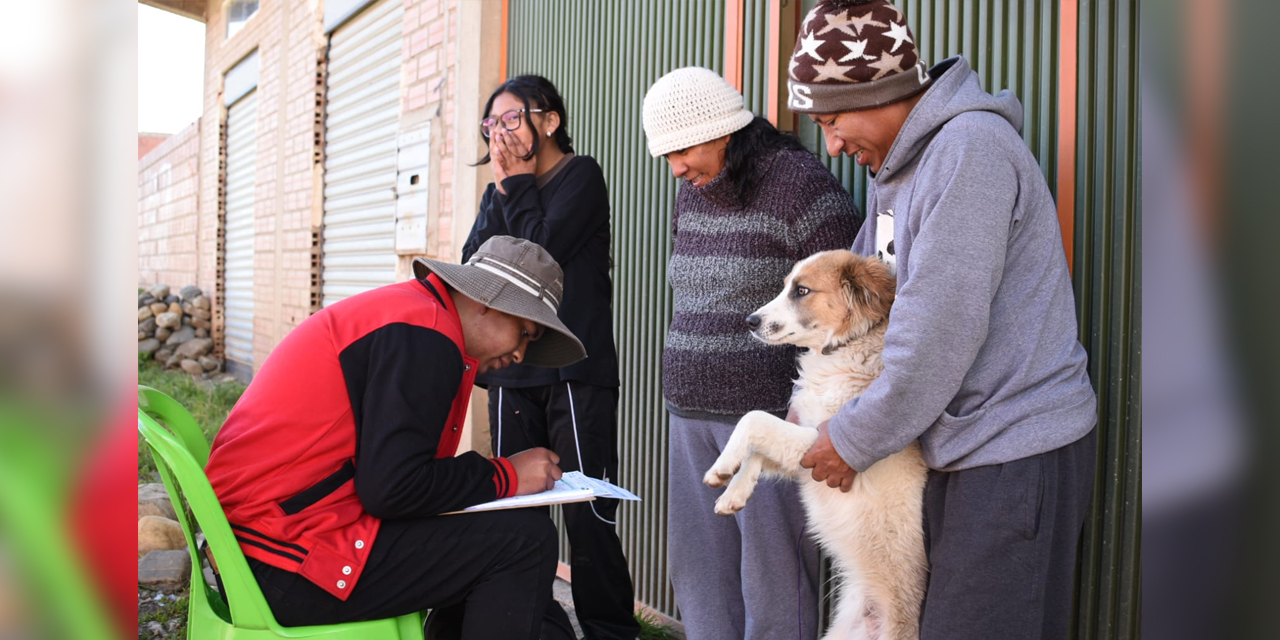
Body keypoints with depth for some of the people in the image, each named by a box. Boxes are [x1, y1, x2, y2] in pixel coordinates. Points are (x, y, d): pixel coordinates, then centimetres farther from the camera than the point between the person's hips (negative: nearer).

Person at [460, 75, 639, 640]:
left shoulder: (580, 176, 0)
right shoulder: (500, 192, 17)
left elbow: (541, 250, -13)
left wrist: (515, 183, -2)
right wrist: (502, 188, -1)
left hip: (577, 371, -6)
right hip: (511, 373, 6)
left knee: (587, 514, -7)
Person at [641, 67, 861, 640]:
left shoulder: (800, 185, -11)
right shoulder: (694, 195, 14)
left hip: (767, 414, -8)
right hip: (692, 414, 8)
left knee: (772, 571, -2)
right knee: (697, 562, 13)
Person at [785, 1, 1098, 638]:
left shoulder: (969, 150, -19)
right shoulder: (893, 167, 12)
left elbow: (939, 333, -23)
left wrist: (853, 441, -12)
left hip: (1016, 453, -9)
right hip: (966, 445, 9)